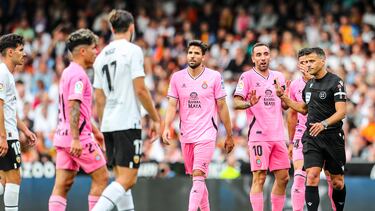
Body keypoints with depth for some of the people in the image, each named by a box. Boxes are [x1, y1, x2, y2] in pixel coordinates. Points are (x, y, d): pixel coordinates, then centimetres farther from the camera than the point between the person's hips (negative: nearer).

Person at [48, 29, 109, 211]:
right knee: (101, 177, 0)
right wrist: (76, 139, -26)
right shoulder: (78, 75, -12)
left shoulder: (68, 72, 20)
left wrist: (95, 131, 33)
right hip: (78, 137, -9)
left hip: (63, 136, 9)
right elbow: (73, 107, -22)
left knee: (63, 184, 3)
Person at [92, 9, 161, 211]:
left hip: (108, 124, 7)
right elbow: (140, 90, -11)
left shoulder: (102, 56, 13)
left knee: (122, 178, 11)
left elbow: (99, 99, 15)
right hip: (128, 122, -7)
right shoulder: (132, 50, -7)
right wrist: (155, 119, -3)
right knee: (127, 179, -9)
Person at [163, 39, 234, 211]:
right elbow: (172, 105, 2)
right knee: (197, 178, 11)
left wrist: (229, 136, 4)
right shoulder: (177, 77, 6)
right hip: (186, 135, 4)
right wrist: (167, 128, -14)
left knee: (198, 175, -16)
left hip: (206, 134, -4)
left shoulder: (214, 77, -1)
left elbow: (222, 107, 2)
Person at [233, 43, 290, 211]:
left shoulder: (278, 77, 15)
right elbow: (236, 103, -9)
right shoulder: (247, 77, -2)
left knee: (283, 177, 7)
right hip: (258, 134, -6)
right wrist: (250, 103, -29)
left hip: (278, 135, 6)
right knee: (259, 178, -9)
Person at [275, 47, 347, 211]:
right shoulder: (309, 84, 12)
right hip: (311, 137, 4)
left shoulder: (335, 82, -8)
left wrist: (324, 124, -33)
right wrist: (283, 97, 16)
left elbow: (341, 112, -17)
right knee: (312, 176, -14)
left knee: (337, 182, 6)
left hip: (332, 137, -4)